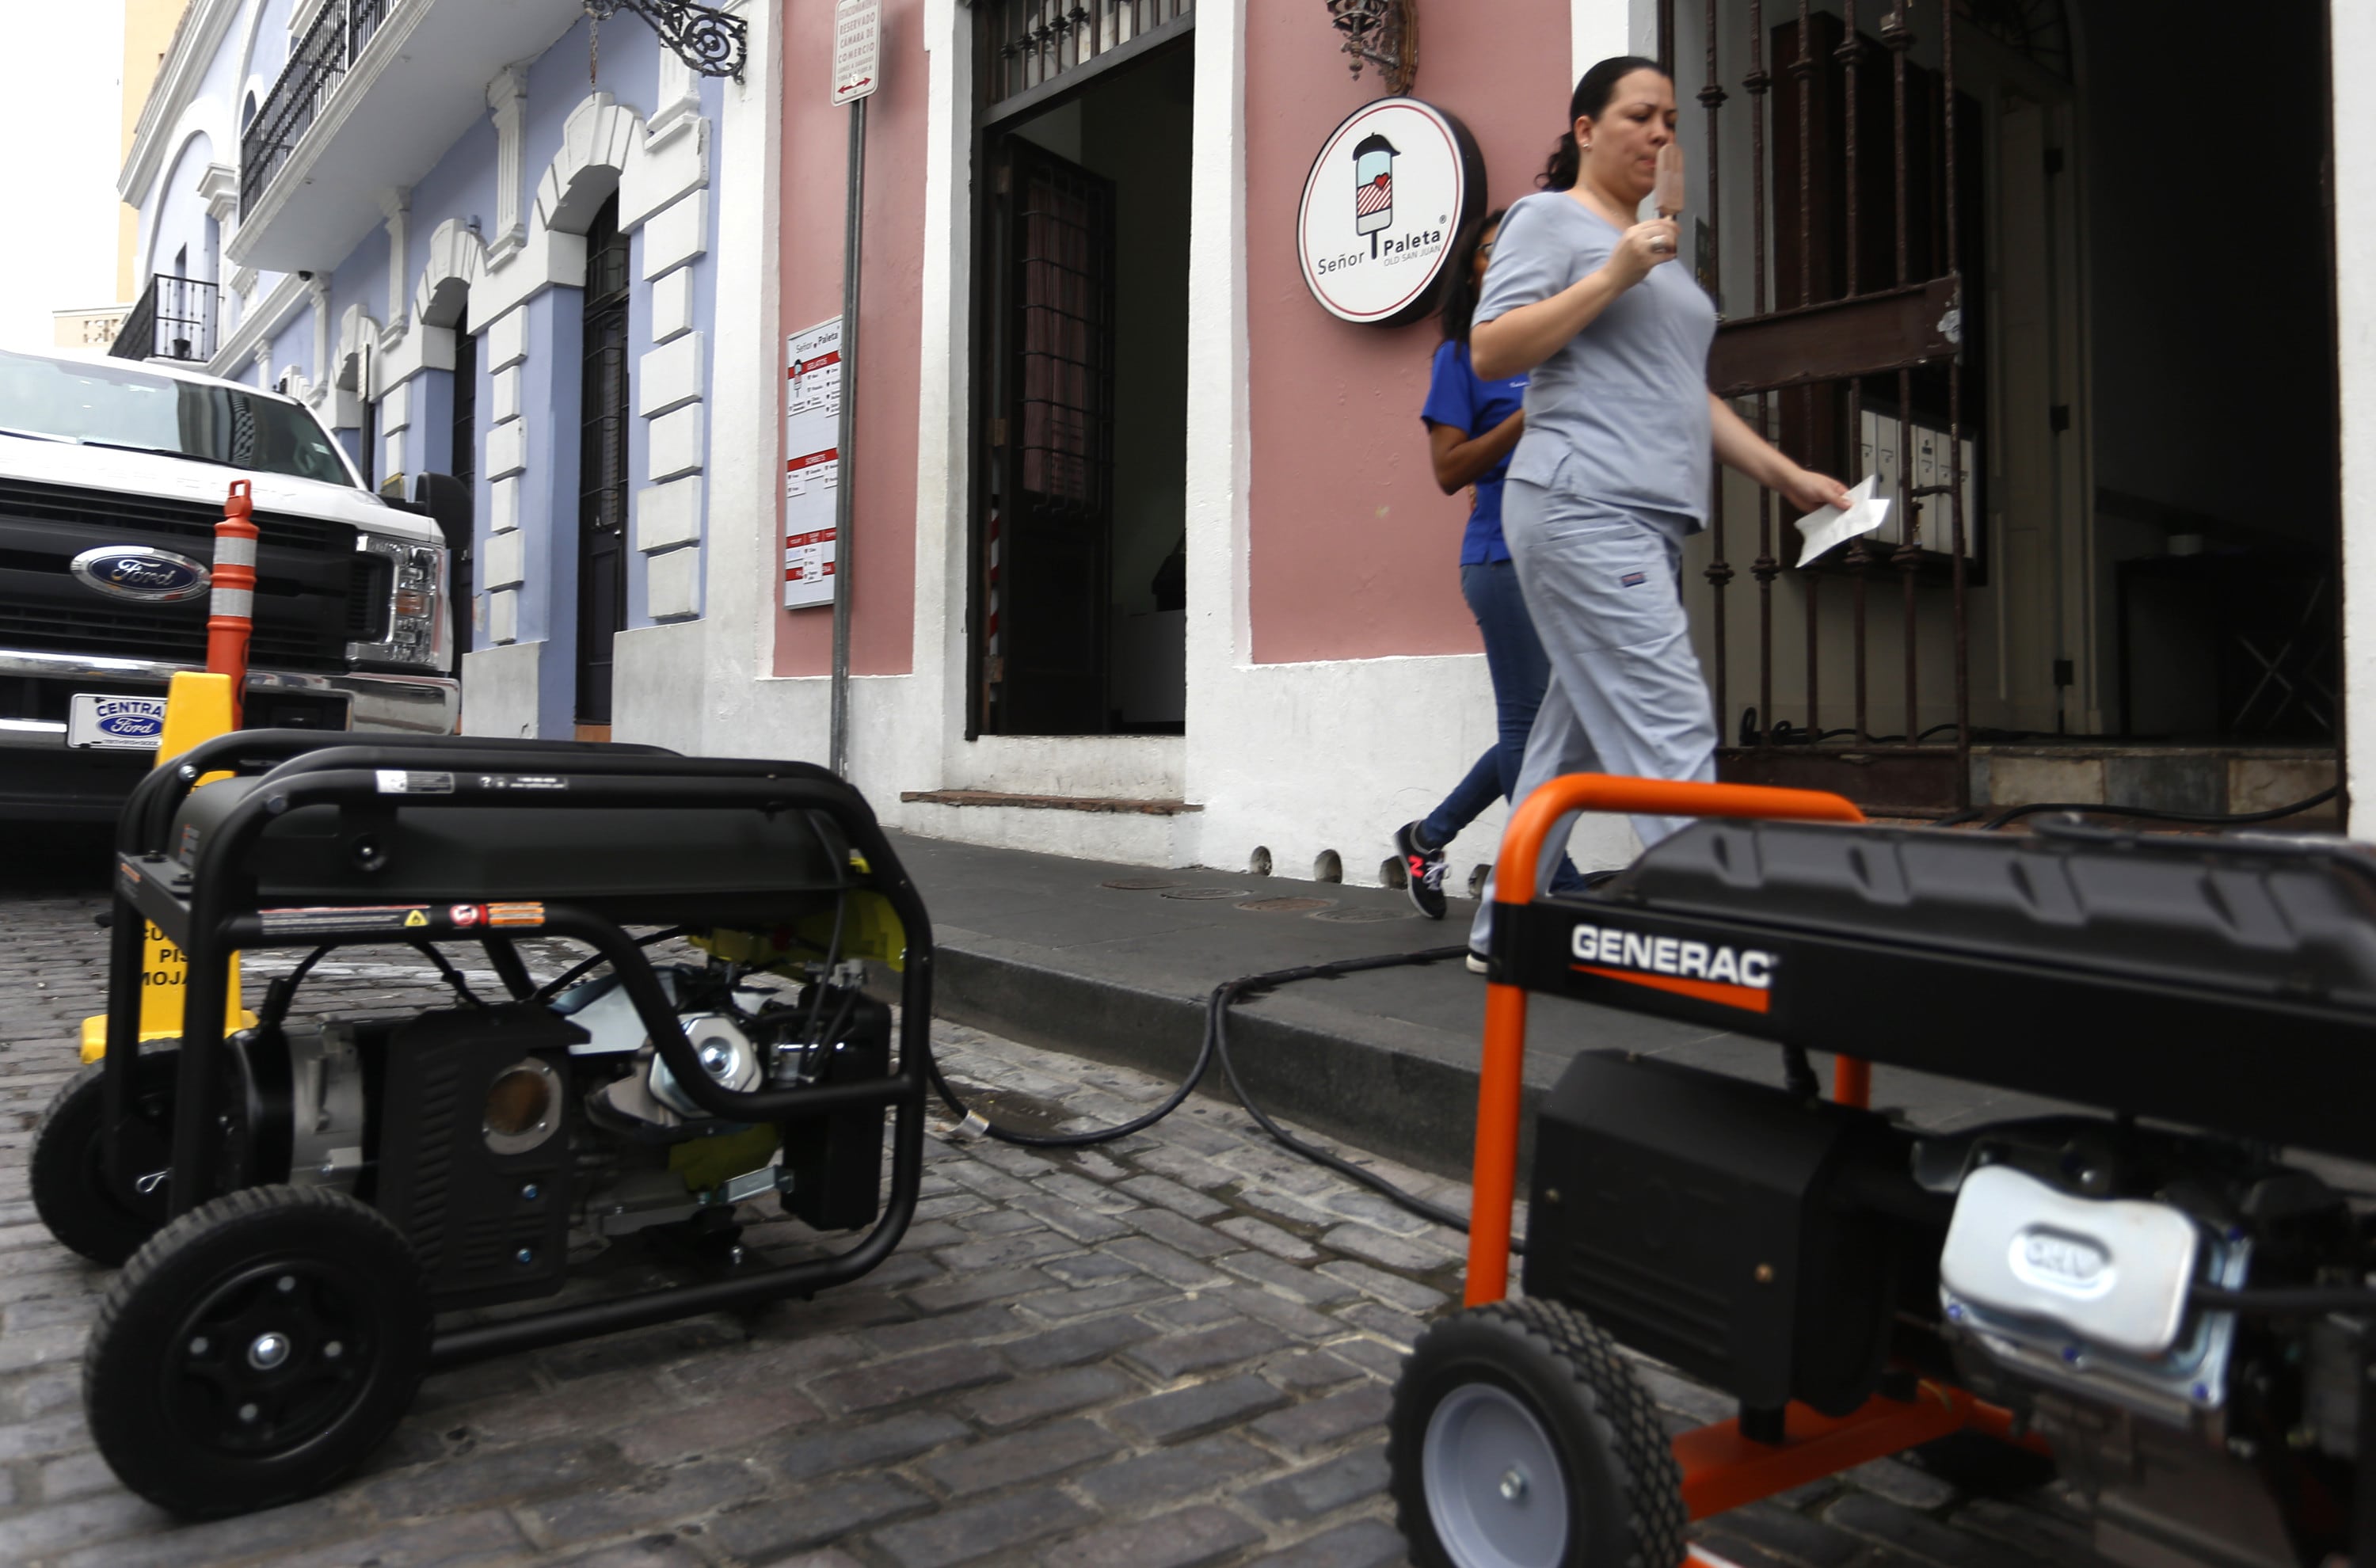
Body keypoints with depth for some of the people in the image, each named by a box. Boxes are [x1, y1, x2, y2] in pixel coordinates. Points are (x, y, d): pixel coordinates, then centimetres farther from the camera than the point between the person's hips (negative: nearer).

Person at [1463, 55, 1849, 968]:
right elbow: (1489, 352, -9)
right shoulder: (1549, 218, 4)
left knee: (1576, 733, 8)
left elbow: (1687, 395, 29)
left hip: (1649, 523, 9)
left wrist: (1786, 474, 21)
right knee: (1668, 728, -17)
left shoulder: (1653, 247, 29)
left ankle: (1505, 927, 15)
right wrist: (1611, 277, -13)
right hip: (1584, 509, -9)